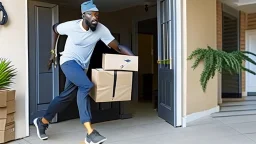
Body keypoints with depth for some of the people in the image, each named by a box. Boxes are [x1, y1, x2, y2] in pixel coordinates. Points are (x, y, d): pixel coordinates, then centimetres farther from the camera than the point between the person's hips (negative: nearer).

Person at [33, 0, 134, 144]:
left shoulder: (101, 29, -17)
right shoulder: (71, 26, -19)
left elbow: (118, 47, -18)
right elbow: (54, 28, 3)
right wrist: (53, 51, 5)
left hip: (82, 66, 5)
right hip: (69, 61, -5)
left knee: (67, 96, 13)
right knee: (87, 86, -30)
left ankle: (42, 121, 36)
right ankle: (90, 132, -28)